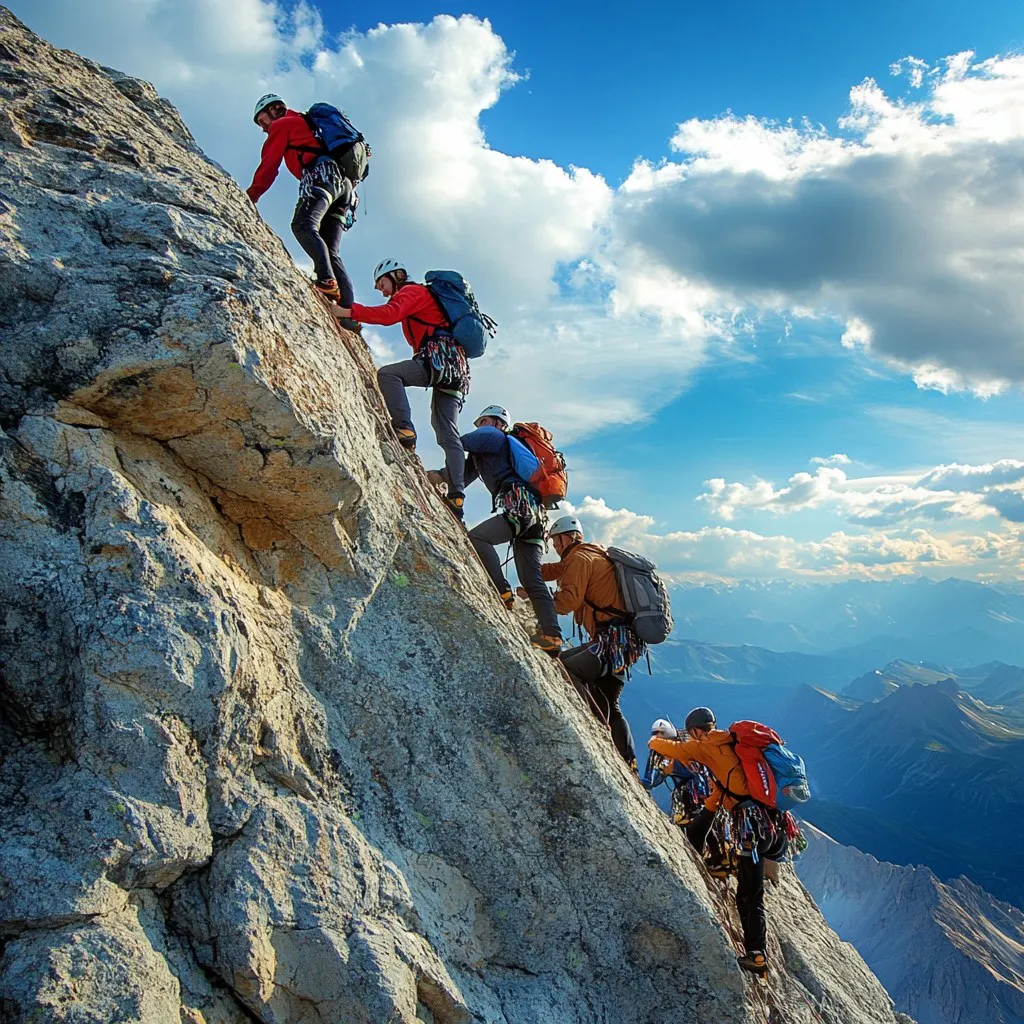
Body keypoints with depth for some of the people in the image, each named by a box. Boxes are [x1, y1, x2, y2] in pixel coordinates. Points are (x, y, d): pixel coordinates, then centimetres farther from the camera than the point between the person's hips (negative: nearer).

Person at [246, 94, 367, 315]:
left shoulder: (282, 124, 16)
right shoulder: (309, 124, 40)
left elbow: (269, 164, 9)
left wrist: (251, 195, 13)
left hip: (323, 174, -8)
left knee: (303, 225, -25)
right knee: (330, 252, -1)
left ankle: (327, 281, -49)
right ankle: (350, 312, -16)